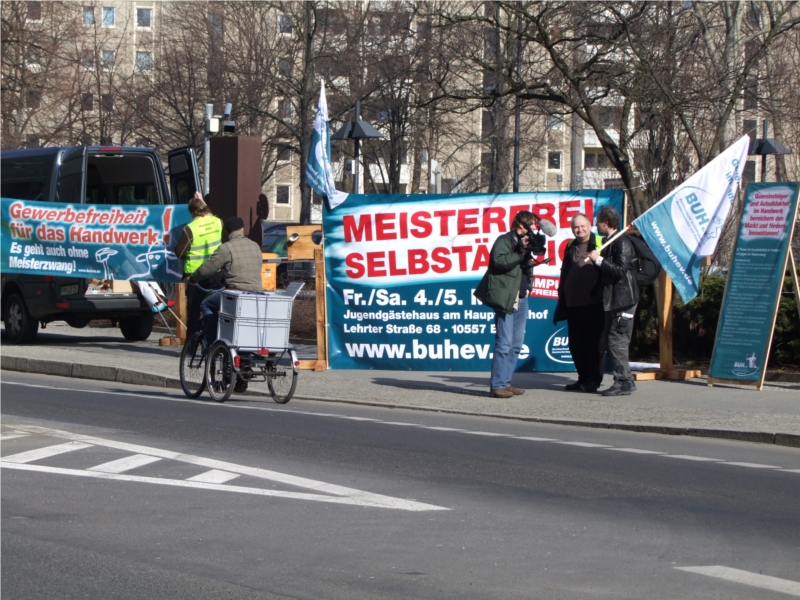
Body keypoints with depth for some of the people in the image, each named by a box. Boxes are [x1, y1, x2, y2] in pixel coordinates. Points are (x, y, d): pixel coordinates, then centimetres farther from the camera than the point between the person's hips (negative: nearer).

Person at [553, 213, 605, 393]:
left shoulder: (600, 244, -1)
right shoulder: (571, 247, 17)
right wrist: (562, 300, 18)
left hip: (593, 304, -6)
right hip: (573, 303, 7)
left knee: (594, 343, -3)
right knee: (576, 344, 10)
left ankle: (593, 380, 1)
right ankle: (583, 378, 18)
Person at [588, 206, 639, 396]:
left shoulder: (622, 243, -13)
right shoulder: (611, 243, 17)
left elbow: (620, 270, -23)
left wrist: (599, 260, -18)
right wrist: (596, 261, 11)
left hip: (623, 300, -10)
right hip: (613, 300, 10)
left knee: (616, 341, -10)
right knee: (610, 342, 10)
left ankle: (624, 382, -7)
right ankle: (624, 381, 14)